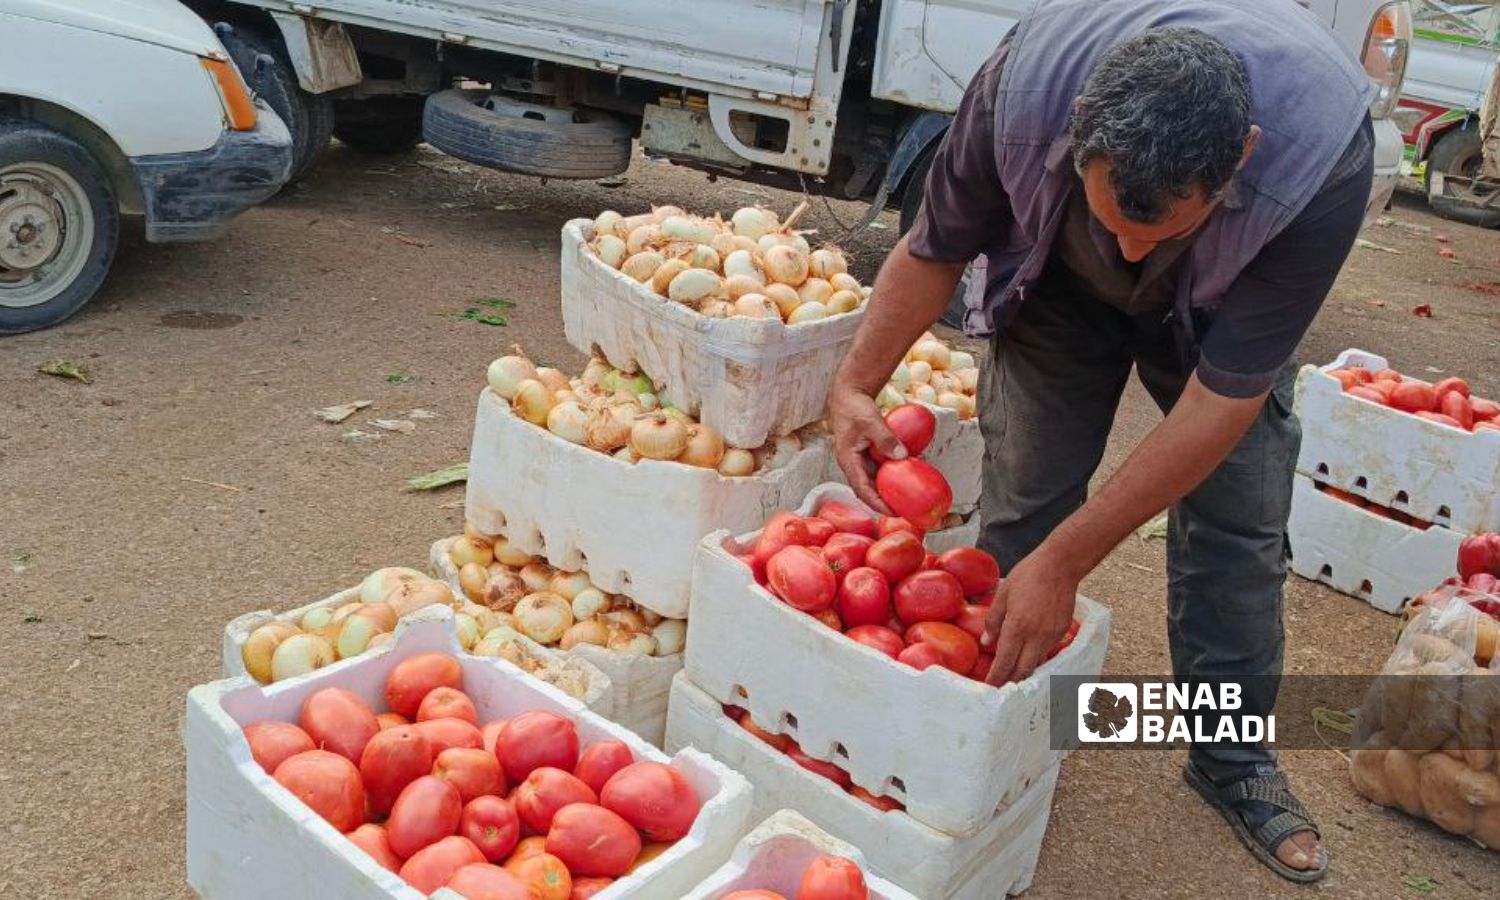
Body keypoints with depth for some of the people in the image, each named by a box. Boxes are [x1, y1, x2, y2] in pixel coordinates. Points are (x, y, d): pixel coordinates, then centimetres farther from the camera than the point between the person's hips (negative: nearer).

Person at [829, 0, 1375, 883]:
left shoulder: (1325, 156, -41)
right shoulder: (1024, 84, -38)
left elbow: (1222, 401, -35)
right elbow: (936, 248, -17)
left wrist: (1066, 562, -36)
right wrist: (856, 383, -29)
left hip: (1223, 305, 0)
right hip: (1058, 280, 1)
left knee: (1240, 524, -2)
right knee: (1022, 501, -3)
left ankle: (1234, 756, 20)